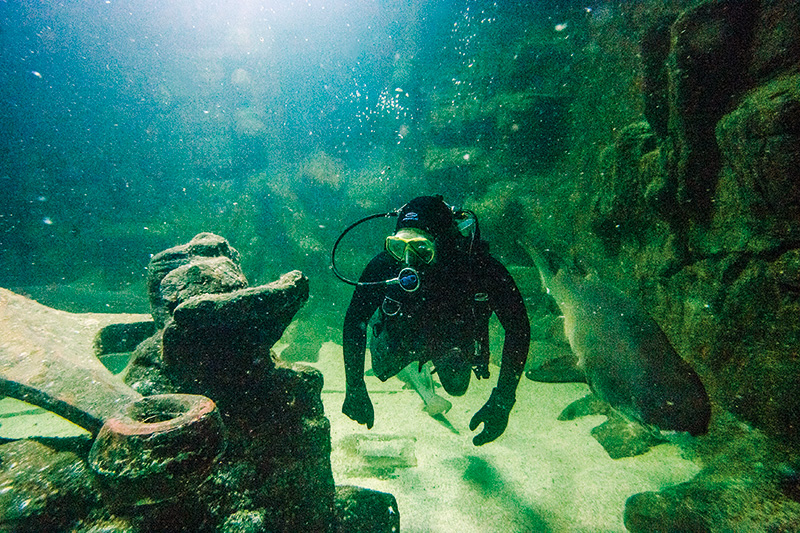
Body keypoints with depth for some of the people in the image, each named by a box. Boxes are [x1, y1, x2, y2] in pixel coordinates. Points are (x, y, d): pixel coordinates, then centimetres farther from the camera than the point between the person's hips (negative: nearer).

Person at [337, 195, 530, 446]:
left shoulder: (479, 268, -41)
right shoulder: (384, 265, -37)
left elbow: (518, 328, -30)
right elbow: (354, 320, -22)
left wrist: (502, 401, -33)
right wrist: (355, 388, -23)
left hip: (454, 342, 0)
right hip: (404, 335, 1)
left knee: (456, 387, 17)